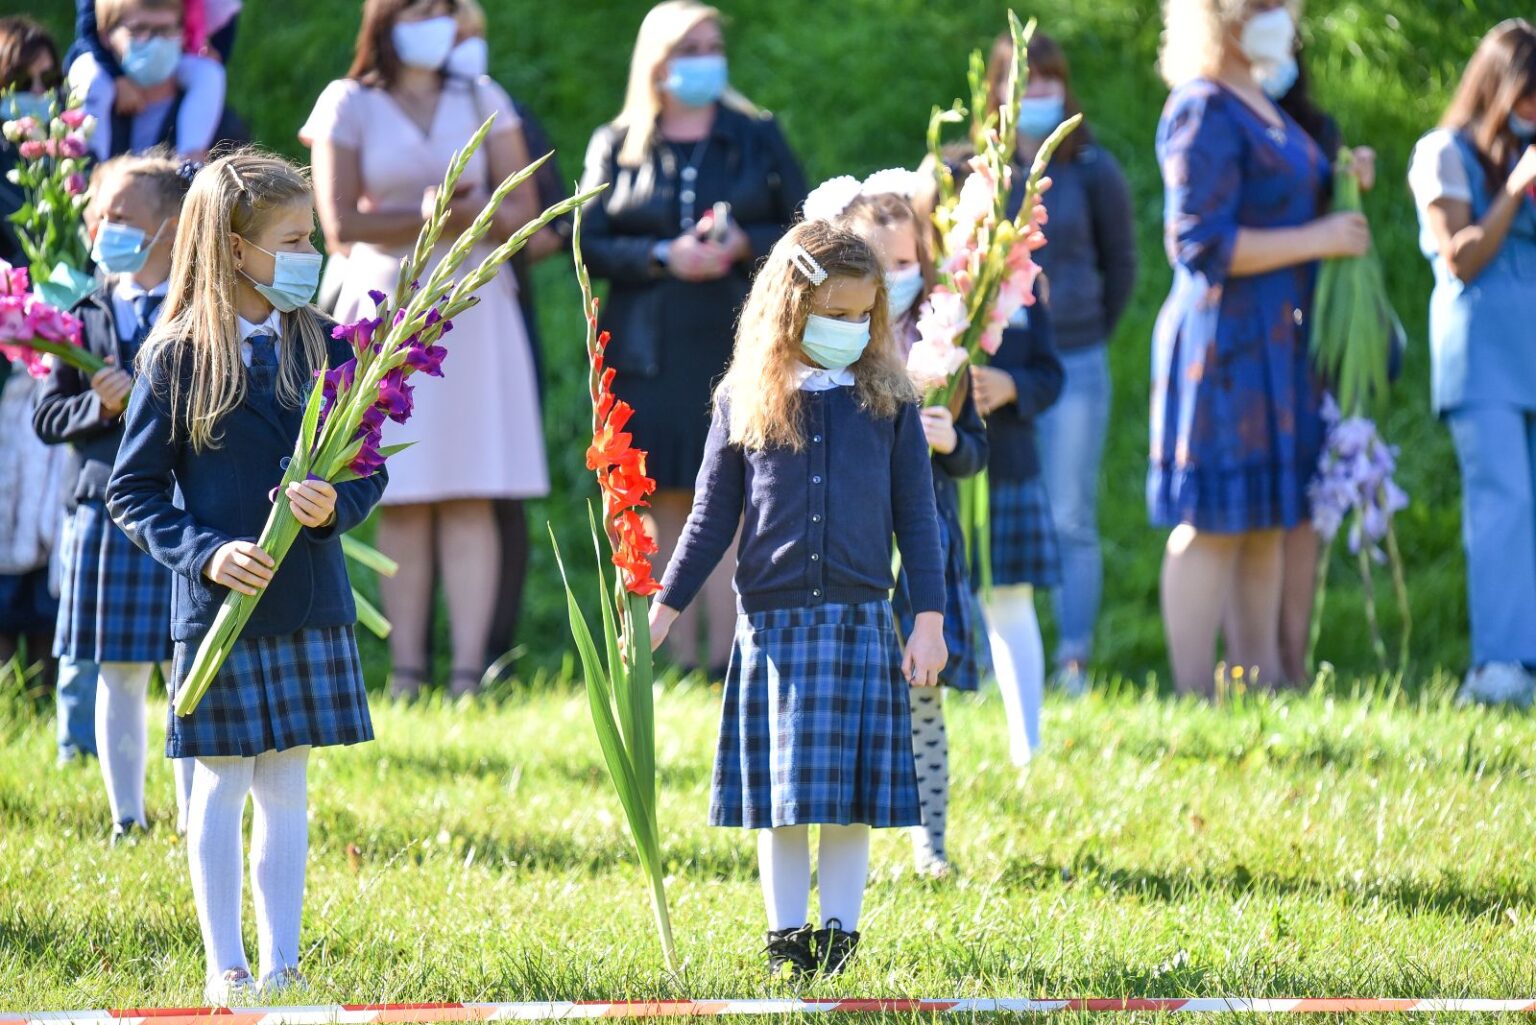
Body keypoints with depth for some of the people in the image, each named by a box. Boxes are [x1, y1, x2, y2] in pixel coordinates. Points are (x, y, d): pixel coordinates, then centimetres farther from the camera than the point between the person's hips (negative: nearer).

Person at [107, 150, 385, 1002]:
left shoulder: (322, 346, 4)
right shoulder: (177, 356, -6)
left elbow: (368, 471, 8)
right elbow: (131, 490, -3)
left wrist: (335, 506, -14)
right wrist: (205, 553, -16)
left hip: (311, 605, 3)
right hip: (217, 607, -3)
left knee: (286, 787, 8)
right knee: (222, 786, 2)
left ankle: (281, 965, 14)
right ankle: (224, 967, 11)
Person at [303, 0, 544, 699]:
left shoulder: (481, 100, 12)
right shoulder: (349, 105, 5)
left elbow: (521, 210, 6)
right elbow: (339, 223, -3)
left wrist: (463, 215, -13)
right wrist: (432, 219, -10)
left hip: (475, 308, 2)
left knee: (471, 501, -5)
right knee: (402, 502, -5)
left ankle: (469, 670, -7)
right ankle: (405, 673, -4)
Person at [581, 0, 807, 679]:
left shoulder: (757, 138, 12)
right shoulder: (616, 146, 10)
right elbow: (589, 242, 2)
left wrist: (746, 246, -10)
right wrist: (665, 258, -12)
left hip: (737, 345, 0)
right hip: (651, 357, 0)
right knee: (667, 508, -1)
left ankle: (724, 659, -8)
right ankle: (678, 662, 1)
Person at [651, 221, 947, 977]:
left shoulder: (887, 402, 4)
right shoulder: (744, 403, 3)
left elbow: (917, 517, 6)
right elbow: (712, 519, 9)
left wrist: (929, 619, 0)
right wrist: (661, 613, 5)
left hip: (860, 623, 0)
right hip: (772, 623, 0)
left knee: (853, 793, 0)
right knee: (779, 789, 3)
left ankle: (838, 932, 9)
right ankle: (786, 935, 11)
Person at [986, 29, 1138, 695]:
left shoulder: (1092, 171, 1)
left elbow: (1121, 264, 12)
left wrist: (1089, 335, 12)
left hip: (1074, 367, -1)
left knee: (1071, 521, -1)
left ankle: (1074, 662, 2)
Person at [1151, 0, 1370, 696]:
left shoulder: (1259, 105, 17)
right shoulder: (1204, 113, -13)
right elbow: (1200, 243, -20)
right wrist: (1316, 239, -17)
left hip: (1277, 344, 10)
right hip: (1225, 336, -10)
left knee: (1269, 519, 11)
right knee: (1213, 521, -8)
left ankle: (1261, 677, 17)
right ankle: (1194, 695, -6)